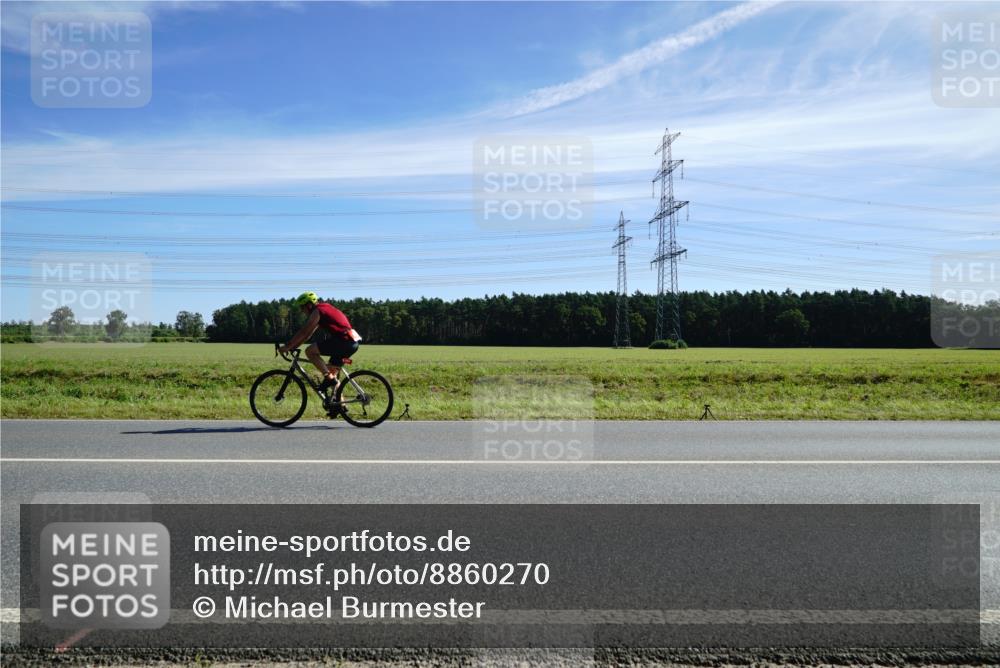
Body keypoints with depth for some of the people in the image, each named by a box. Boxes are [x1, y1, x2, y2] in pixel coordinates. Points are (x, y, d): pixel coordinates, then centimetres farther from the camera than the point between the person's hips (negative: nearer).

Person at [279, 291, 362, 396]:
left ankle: (329, 378, -8)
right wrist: (293, 346, 24)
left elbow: (303, 332, -8)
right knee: (332, 371, 19)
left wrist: (287, 346, -2)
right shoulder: (324, 309, 24)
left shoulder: (317, 311, -4)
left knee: (310, 351, -7)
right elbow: (307, 333, 27)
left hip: (344, 341, -10)